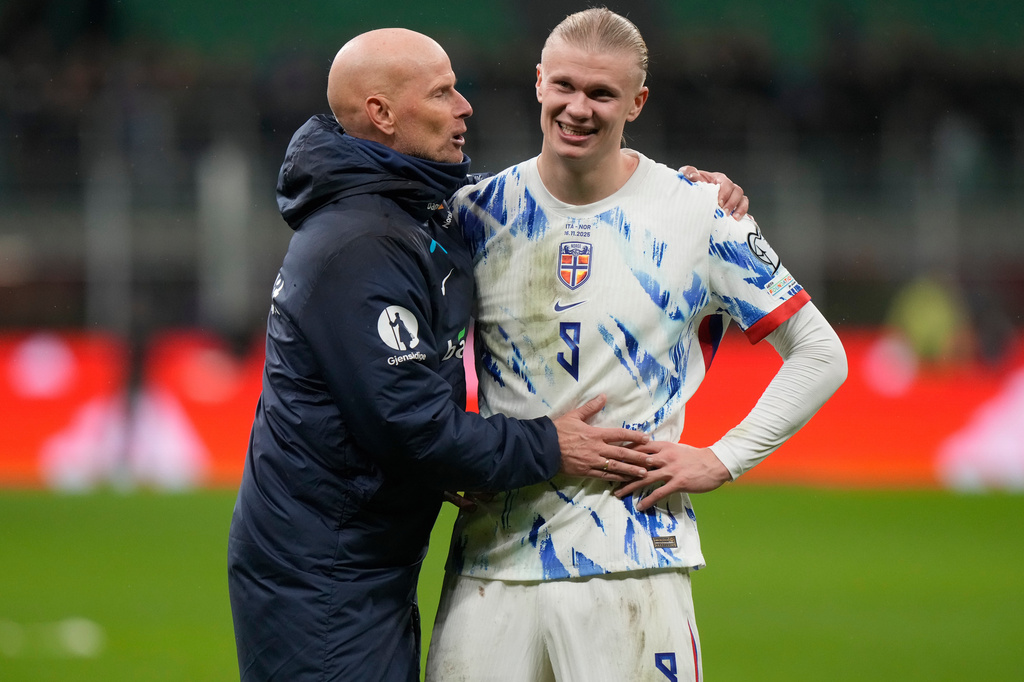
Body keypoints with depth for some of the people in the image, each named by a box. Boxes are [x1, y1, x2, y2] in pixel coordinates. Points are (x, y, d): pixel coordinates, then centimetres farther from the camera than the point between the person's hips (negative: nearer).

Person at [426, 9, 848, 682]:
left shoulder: (697, 216, -1)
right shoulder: (478, 212, 6)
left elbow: (821, 355, 6)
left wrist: (722, 459, -2)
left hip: (633, 560, -2)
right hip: (491, 556, 2)